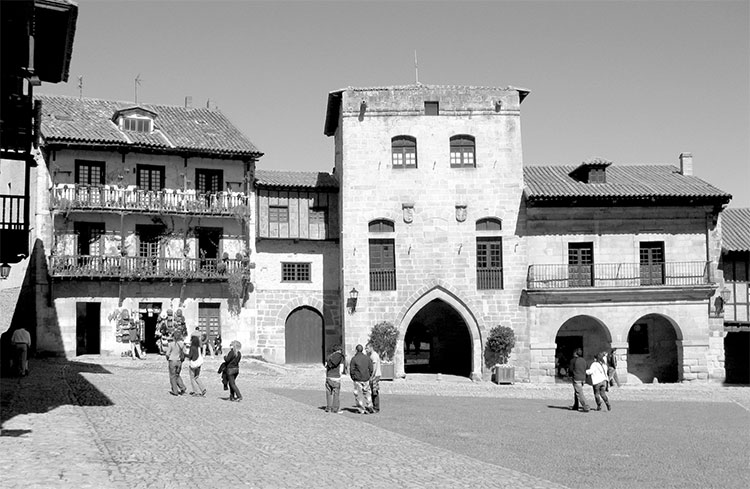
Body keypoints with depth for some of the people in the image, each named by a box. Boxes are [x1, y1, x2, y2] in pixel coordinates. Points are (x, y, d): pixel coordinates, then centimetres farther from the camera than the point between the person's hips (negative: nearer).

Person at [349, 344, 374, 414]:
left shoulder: (354, 359, -10)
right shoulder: (367, 358, 1)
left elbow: (351, 370, -9)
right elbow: (371, 368, 3)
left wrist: (353, 377, 7)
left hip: (358, 379, -4)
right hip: (366, 379, 4)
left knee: (358, 395, 5)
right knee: (367, 393, 16)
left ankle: (362, 410, 5)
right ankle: (369, 407, 8)